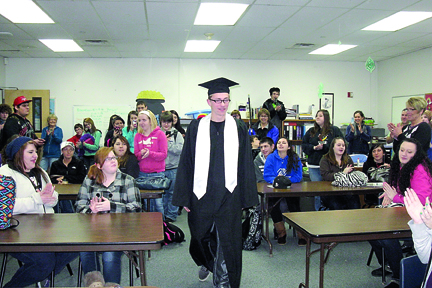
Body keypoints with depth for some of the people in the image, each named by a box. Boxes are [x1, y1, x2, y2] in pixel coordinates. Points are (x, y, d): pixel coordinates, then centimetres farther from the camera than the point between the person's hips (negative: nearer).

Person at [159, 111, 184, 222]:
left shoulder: (177, 134, 2)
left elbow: (180, 149, -11)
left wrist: (167, 143, -15)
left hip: (173, 168, -1)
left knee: (172, 192, 5)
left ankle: (171, 215, 16)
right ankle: (162, 214, 23)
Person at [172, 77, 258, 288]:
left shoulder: (239, 129, 0)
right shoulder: (196, 128, -1)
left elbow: (246, 166, 2)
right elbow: (186, 163, 0)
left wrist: (247, 198, 0)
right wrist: (184, 197, -3)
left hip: (229, 196, -1)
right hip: (201, 195, 1)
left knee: (226, 243, 4)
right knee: (202, 237, 19)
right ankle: (205, 263, 51)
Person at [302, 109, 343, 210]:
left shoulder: (334, 130, 3)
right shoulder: (311, 131, 13)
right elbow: (304, 145, 10)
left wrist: (324, 147, -14)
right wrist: (314, 148, -8)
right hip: (314, 166, 3)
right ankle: (319, 211, 18)